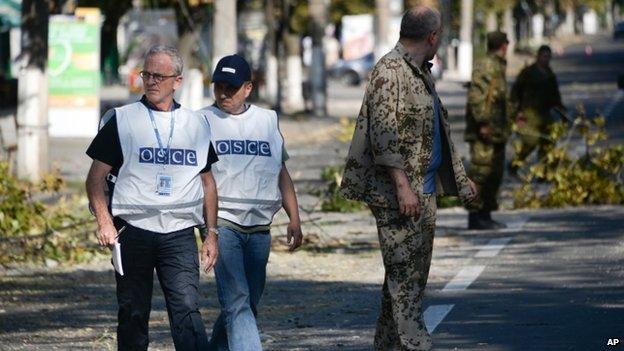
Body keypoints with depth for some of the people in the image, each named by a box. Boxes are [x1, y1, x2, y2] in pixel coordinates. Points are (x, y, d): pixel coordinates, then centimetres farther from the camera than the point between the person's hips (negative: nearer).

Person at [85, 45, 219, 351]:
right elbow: (96, 177, 4)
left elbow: (207, 182, 20)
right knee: (133, 314, 3)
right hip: (134, 232, 0)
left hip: (180, 234, 0)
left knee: (186, 309, -13)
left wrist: (212, 233, 12)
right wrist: (105, 222, -10)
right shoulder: (121, 120, 5)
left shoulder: (197, 125, 13)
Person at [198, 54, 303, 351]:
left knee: (248, 303, 7)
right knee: (237, 302, -15)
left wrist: (294, 220, 16)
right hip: (222, 224, -5)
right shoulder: (203, 120, 3)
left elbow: (281, 173, 21)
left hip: (259, 228, 5)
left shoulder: (268, 120, 14)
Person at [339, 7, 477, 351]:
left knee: (415, 272, 11)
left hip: (424, 190, 10)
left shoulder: (420, 72, 18)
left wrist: (459, 176, 32)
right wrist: (402, 185, -25)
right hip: (396, 193, -10)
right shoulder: (390, 71, -13)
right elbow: (384, 132, -20)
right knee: (404, 273, -11)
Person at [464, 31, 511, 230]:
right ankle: (475, 216, -10)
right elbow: (476, 96, -20)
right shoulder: (485, 66, -12)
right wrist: (482, 123, -23)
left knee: (495, 174, 12)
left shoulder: (498, 67, 19)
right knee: (481, 171, -10)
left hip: (496, 133, 10)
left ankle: (485, 215, 18)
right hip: (484, 132, -10)